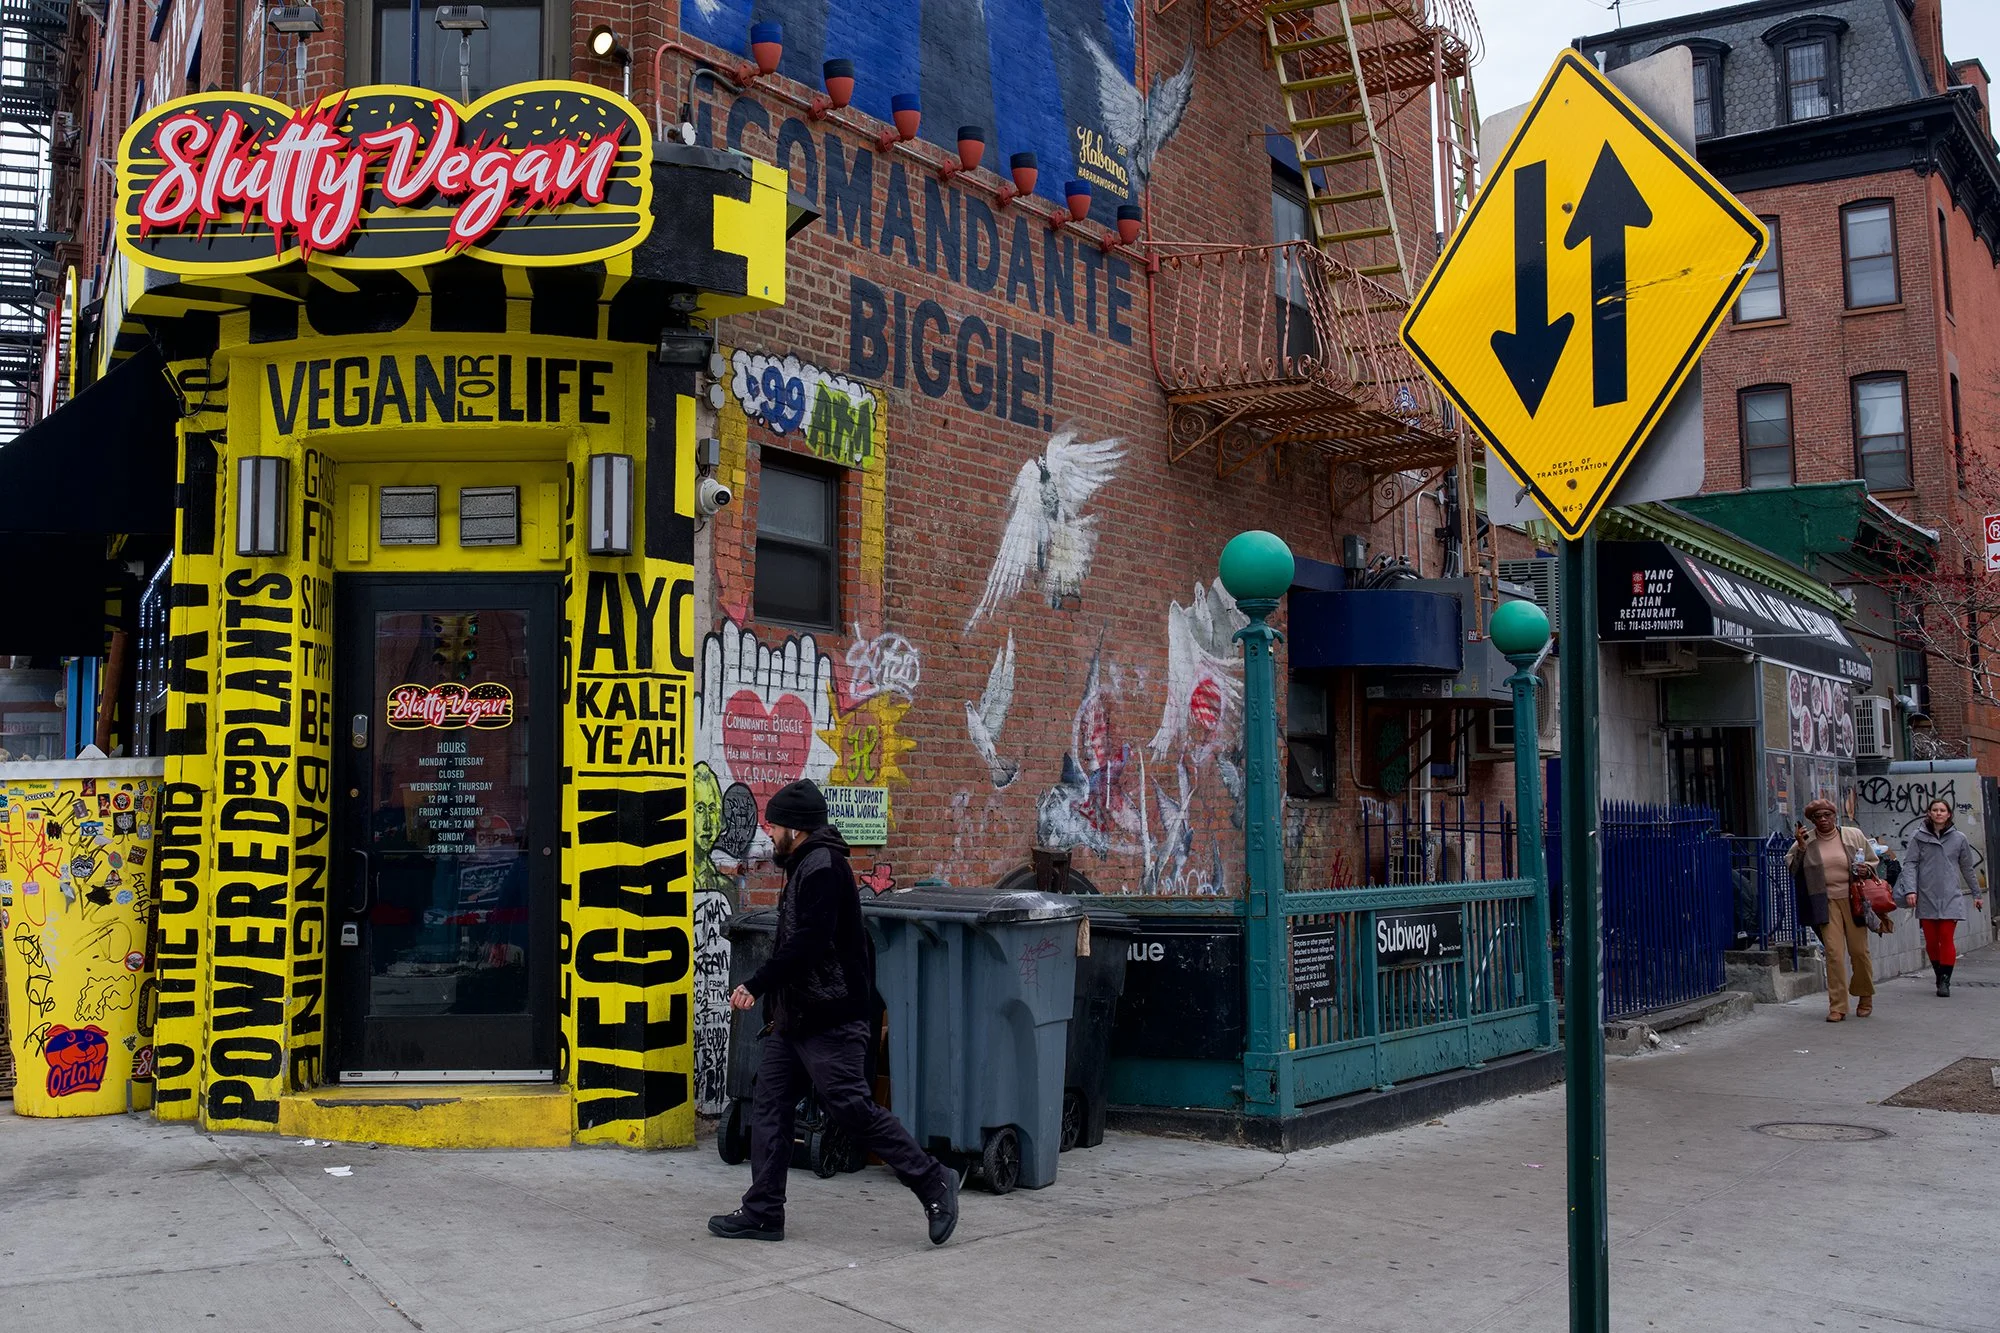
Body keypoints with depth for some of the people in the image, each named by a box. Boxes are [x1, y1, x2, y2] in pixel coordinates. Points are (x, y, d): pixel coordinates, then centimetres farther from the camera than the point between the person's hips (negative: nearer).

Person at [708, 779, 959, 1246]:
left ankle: (933, 1181, 3)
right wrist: (773, 996, 17)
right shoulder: (806, 866, 18)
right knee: (769, 1106, 8)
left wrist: (755, 986, -16)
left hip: (829, 1021, -11)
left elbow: (805, 944, -23)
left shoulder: (822, 867, -15)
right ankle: (762, 1214, 12)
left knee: (852, 1108, -8)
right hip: (796, 1019, 11)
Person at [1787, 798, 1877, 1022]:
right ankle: (1837, 1006, -3)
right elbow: (1792, 868, 4)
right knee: (1834, 952, -7)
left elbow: (1873, 862, 14)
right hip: (1826, 901, -1)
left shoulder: (1854, 836, 5)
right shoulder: (1806, 841, 4)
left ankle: (1865, 997, 27)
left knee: (1859, 950, 6)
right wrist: (1800, 847, -9)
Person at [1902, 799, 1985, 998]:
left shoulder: (1959, 839, 8)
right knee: (1931, 941, 3)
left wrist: (1976, 894, 19)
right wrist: (1910, 890, -10)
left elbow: (1968, 869, 16)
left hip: (1950, 897, 0)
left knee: (1947, 938, -8)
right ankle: (1940, 977, 19)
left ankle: (1945, 981, -4)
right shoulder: (1918, 837, 4)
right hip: (1926, 897, 0)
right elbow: (1912, 864, 0)